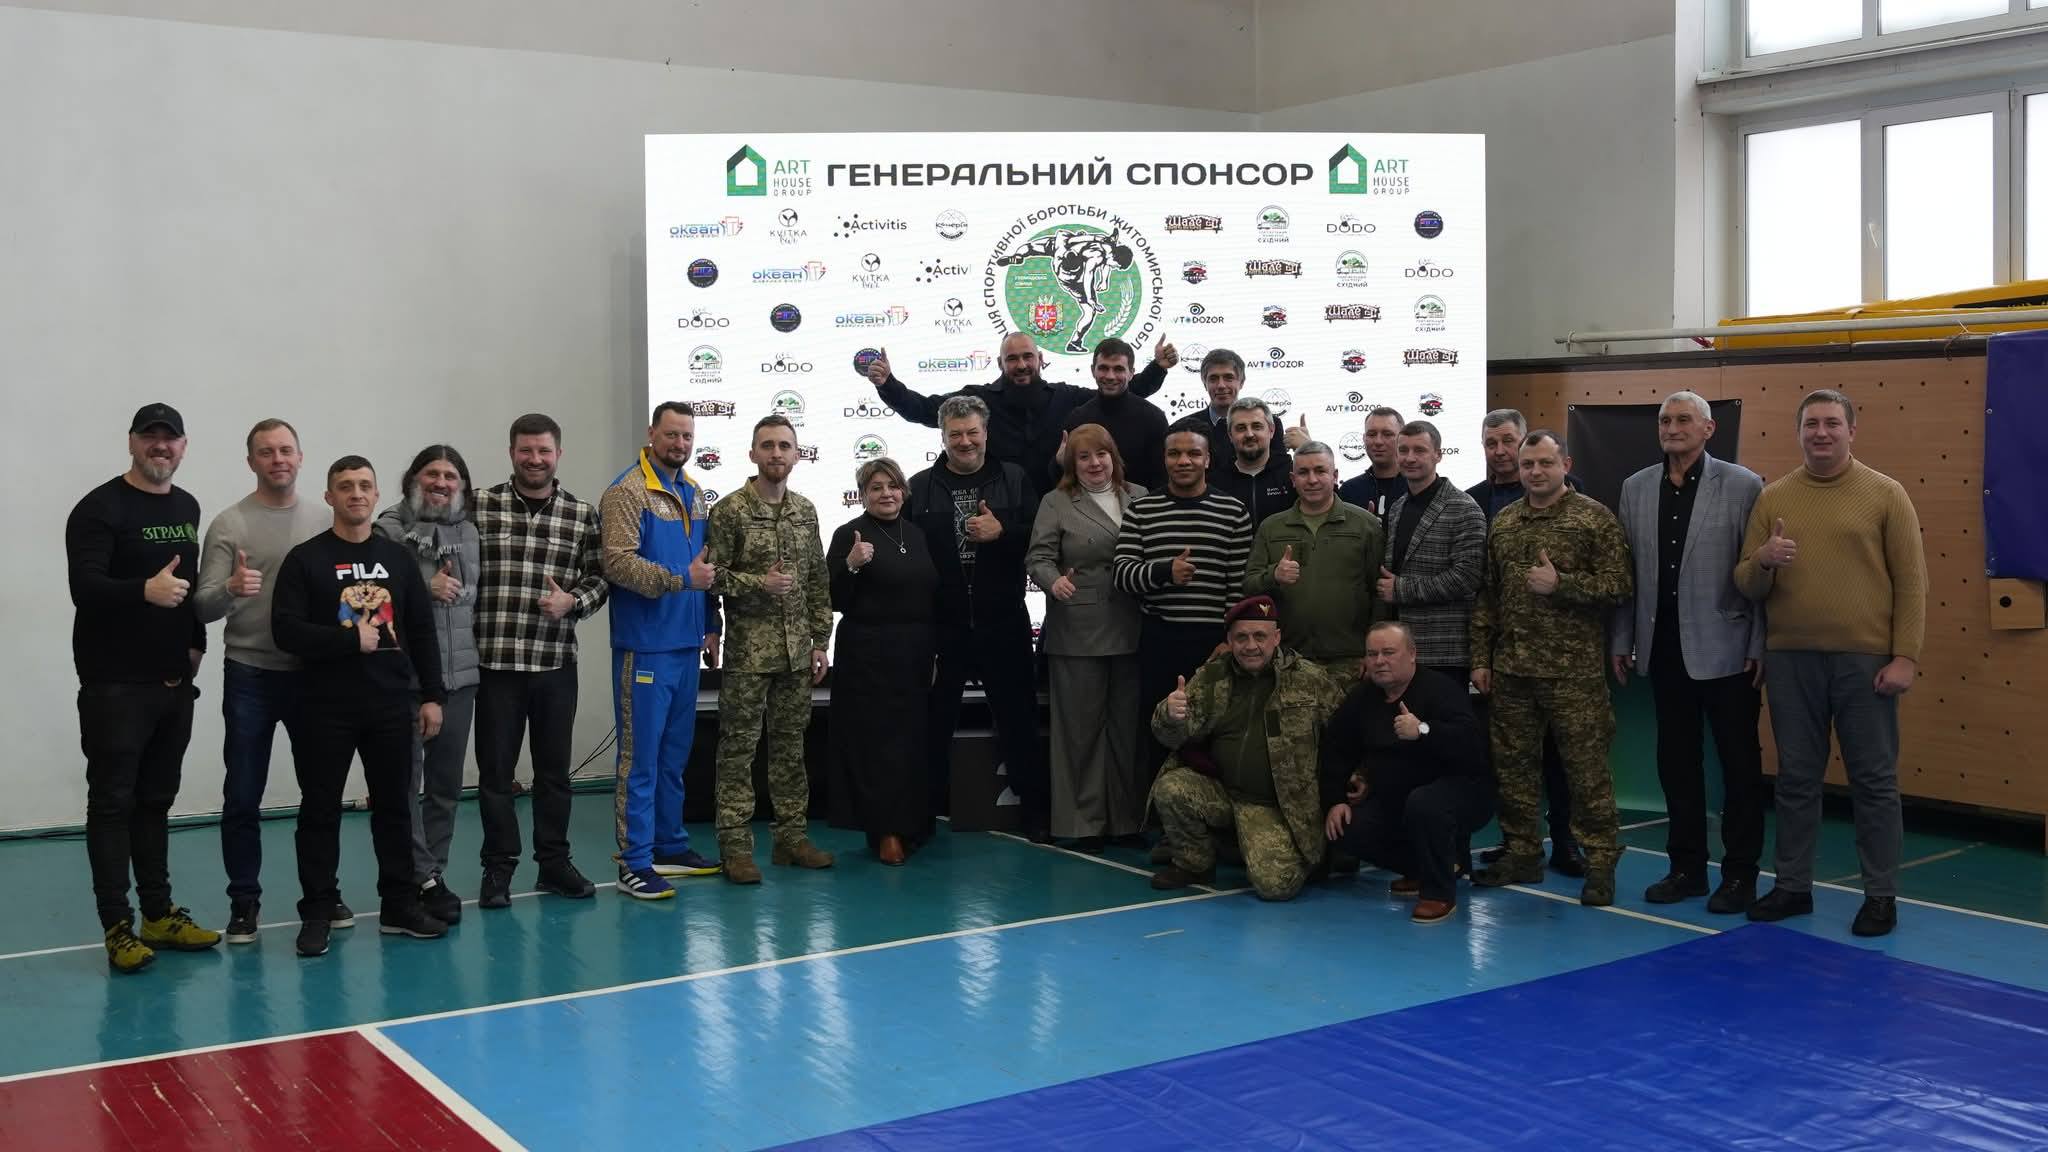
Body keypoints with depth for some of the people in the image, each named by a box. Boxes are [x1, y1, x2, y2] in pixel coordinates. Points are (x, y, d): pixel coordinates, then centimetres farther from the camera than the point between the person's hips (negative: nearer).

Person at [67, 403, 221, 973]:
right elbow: (84, 587, -21)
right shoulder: (100, 508, -9)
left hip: (174, 681, 7)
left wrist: (196, 640, 8)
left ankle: (159, 914, 21)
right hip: (116, 685, -7)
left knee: (156, 799, 14)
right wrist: (145, 591, -38)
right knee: (113, 802, -2)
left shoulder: (187, 507, 14)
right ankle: (118, 927, 2)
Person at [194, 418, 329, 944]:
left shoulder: (325, 519, 5)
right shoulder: (229, 524, -3)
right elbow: (204, 607, -9)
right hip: (250, 677, -2)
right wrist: (231, 590, -30)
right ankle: (244, 902, 14)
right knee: (243, 797, 2)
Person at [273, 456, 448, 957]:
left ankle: (400, 906, 20)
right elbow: (287, 630, -10)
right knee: (320, 809, 2)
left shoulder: (398, 558, 10)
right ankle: (317, 914, 11)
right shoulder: (305, 559, -1)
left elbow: (422, 631, 10)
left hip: (392, 705, 3)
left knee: (394, 805, 10)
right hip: (328, 708, -3)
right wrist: (351, 640, -15)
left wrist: (432, 695, 5)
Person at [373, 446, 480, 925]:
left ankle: (432, 875, 21)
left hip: (460, 674, 5)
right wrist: (425, 590, -16)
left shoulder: (472, 532, 14)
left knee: (447, 783, 11)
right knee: (406, 781, -4)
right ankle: (422, 879, 2)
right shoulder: (389, 530, -3)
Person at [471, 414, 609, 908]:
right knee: (496, 770, 5)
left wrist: (573, 601, -11)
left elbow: (599, 578, 6)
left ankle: (554, 862, 24)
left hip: (556, 664, 2)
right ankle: (498, 868, 17)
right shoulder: (480, 506, 0)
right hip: (495, 662, -2)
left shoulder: (582, 515, 5)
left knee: (554, 769, 11)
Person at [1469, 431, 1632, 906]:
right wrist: (1480, 657, 10)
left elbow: (1617, 586, -8)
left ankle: (1600, 862, 7)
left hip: (1573, 671, -5)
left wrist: (1560, 584, -18)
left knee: (1586, 768, -2)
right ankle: (1522, 854, 23)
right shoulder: (1503, 523, 12)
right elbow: (1486, 595, 14)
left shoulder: (1595, 518, -3)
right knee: (1513, 764, 11)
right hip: (1511, 669, 5)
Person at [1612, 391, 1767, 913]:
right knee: (1676, 761, 11)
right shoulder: (1636, 488, 7)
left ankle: (1740, 873, 14)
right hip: (1664, 649, 4)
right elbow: (1627, 571, 10)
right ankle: (1687, 866, 22)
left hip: (1726, 649, -4)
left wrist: (1761, 646, -10)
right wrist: (1622, 640, 8)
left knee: (1739, 763, 4)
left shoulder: (1743, 486, -5)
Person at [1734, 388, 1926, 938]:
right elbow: (1746, 585, 8)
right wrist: (1762, 561, -15)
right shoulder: (1773, 497, 7)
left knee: (1874, 780, 4)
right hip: (1790, 659, 3)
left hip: (1865, 660, -2)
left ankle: (1881, 895, 14)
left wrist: (1905, 656, -9)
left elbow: (1911, 582, -2)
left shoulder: (1885, 494, 0)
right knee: (1796, 779, 10)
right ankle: (1792, 886, 20)